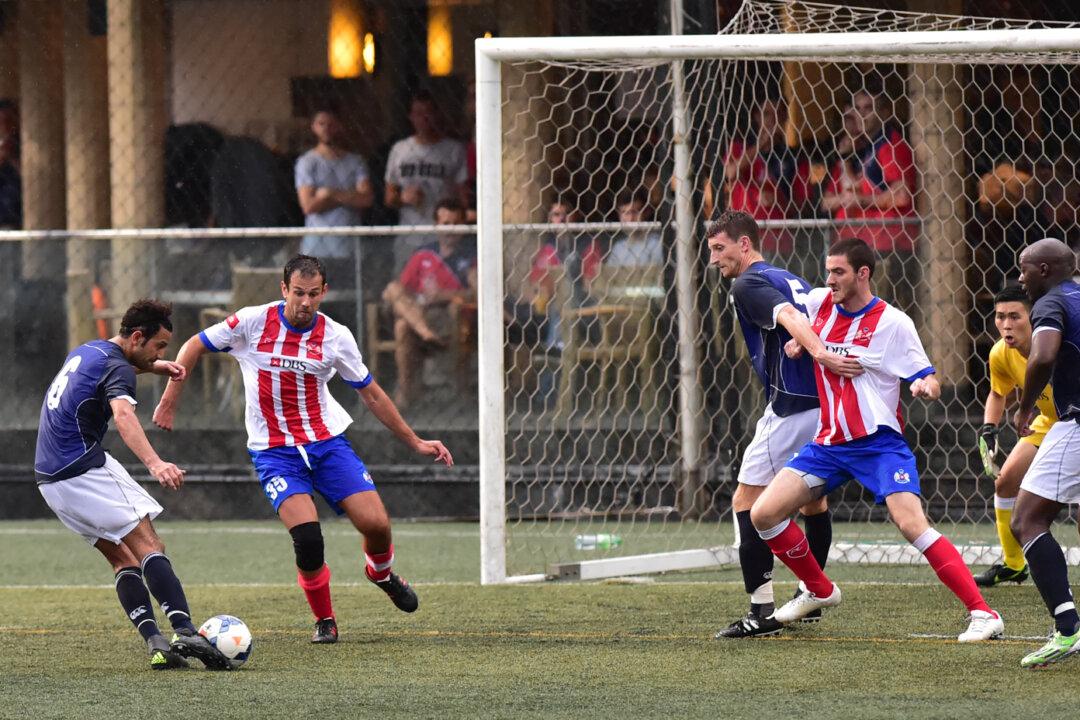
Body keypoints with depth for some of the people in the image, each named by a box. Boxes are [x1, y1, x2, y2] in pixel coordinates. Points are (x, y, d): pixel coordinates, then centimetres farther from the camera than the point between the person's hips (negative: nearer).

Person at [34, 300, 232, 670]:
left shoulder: (86, 351, 18)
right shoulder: (117, 368, -12)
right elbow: (123, 414, -34)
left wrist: (156, 366, 31)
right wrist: (155, 463, -49)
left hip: (49, 478, 9)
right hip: (86, 470, -9)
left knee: (123, 557, 8)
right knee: (149, 546, -15)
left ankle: (155, 643, -8)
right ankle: (185, 634, -32)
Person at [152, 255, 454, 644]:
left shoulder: (336, 337, -4)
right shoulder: (252, 323, -10)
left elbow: (371, 394, 8)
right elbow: (195, 346, 5)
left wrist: (415, 442, 10)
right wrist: (170, 399, 1)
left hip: (328, 441, 2)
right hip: (274, 451, -2)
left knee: (376, 524, -11)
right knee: (307, 536, -24)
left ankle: (381, 573, 27)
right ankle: (324, 621, 0)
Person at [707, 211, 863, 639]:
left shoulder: (748, 284, -5)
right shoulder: (791, 280, 22)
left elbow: (788, 317, -23)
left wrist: (819, 354, -36)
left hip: (790, 406, -9)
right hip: (824, 403, 9)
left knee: (747, 502, -6)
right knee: (813, 499, 24)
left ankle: (763, 611, -13)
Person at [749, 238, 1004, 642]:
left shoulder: (893, 323, -10)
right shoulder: (819, 302, 4)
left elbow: (927, 380, -9)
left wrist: (927, 386, -32)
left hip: (878, 442, -6)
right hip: (828, 443, 6)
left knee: (912, 524, -23)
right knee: (763, 515, -2)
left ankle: (983, 615, -21)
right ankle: (819, 592, 22)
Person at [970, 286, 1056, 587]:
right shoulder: (1001, 355, -14)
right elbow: (998, 393, 9)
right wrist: (988, 430, -6)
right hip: (1049, 423, 7)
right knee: (1005, 480, 3)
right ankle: (1013, 564, 21)